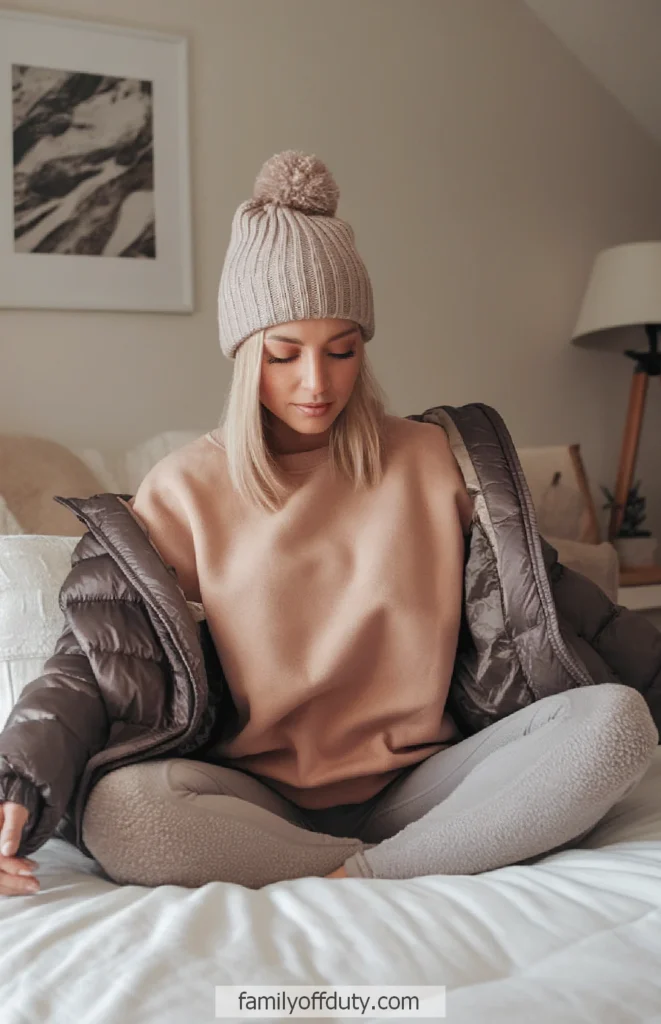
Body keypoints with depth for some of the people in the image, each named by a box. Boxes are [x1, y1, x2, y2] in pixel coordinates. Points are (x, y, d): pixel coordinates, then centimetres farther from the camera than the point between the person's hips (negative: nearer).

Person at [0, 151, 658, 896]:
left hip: (413, 787, 2)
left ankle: (359, 878, -23)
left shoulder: (432, 460, 7)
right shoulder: (185, 490, 2)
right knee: (116, 809, -33)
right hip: (256, 800, -1)